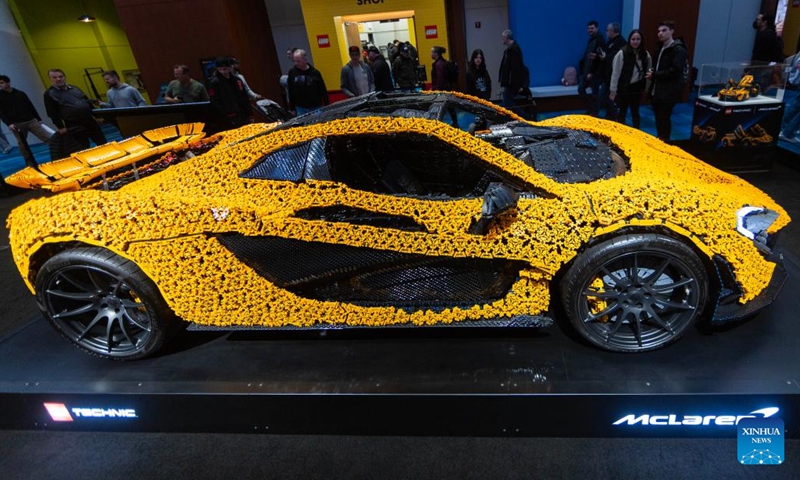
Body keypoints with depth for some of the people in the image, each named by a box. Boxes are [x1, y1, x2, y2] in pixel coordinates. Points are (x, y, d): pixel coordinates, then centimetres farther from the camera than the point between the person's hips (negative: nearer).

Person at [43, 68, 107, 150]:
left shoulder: (74, 88, 16)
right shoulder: (49, 94, 0)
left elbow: (85, 101, 28)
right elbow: (52, 113, -4)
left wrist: (94, 102, 9)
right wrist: (60, 127, -9)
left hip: (90, 121, 5)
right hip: (74, 127, -5)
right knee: (84, 149, -3)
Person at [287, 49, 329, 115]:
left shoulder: (315, 72, -4)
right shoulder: (292, 72, 1)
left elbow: (323, 91, 1)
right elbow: (291, 93, 6)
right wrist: (292, 109, 5)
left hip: (316, 108, -1)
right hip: (300, 109, 1)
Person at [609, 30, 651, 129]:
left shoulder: (645, 54, 0)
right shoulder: (622, 53, -11)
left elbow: (648, 71, 5)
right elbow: (615, 73, -11)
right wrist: (613, 90, -11)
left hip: (637, 88, 4)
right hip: (623, 88, -4)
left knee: (635, 112, 13)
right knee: (622, 112, 6)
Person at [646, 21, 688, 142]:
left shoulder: (678, 50, -11)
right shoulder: (661, 48, 17)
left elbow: (675, 72, -22)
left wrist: (654, 74, -15)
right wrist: (652, 72, 4)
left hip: (668, 93, -8)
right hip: (656, 91, 8)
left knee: (664, 120, -4)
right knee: (658, 120, 14)